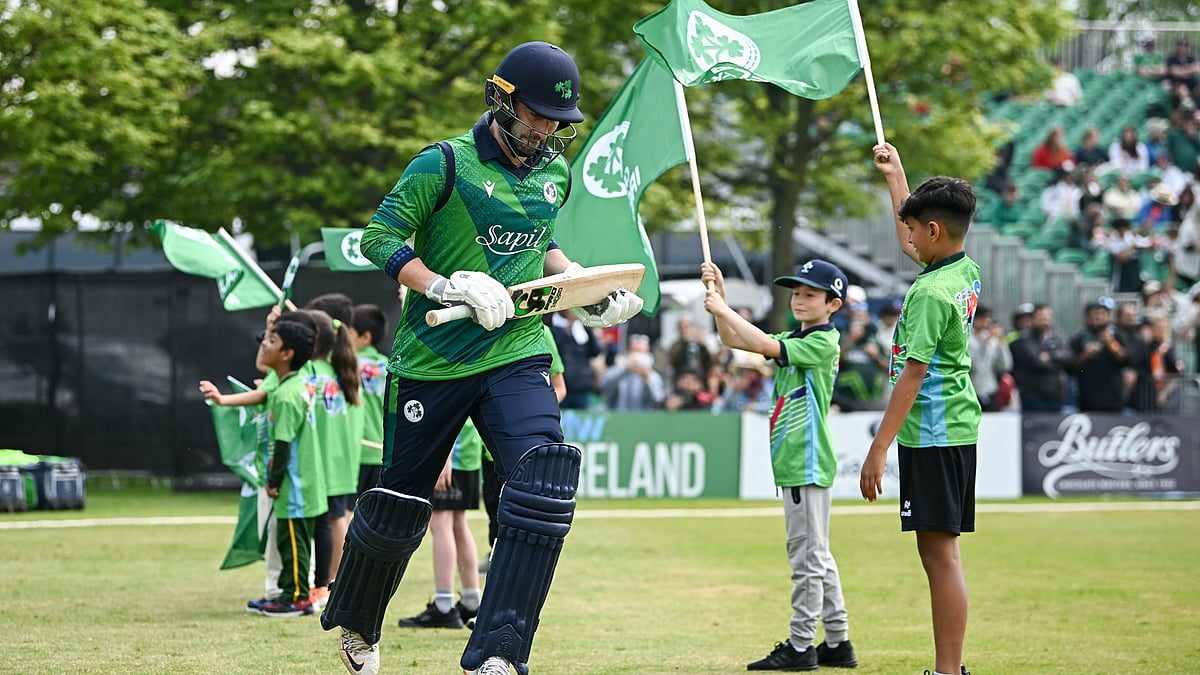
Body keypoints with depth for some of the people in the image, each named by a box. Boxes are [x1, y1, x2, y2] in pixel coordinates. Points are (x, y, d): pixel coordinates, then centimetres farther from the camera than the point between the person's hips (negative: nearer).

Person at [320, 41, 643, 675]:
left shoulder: (554, 173, 10)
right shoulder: (446, 164, -9)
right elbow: (379, 237, -12)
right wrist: (447, 289, -24)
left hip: (517, 355, 4)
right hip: (432, 359, -4)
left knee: (544, 489, -20)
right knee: (400, 502, 8)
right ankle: (354, 624, 37)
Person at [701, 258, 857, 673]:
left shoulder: (824, 342, -12)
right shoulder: (797, 339, 15)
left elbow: (765, 346, -23)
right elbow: (734, 340, 15)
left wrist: (724, 310, -18)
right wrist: (719, 296, 2)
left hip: (808, 463, -10)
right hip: (794, 465, 10)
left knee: (808, 556, -5)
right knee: (815, 556, 13)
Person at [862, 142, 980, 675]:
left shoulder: (930, 294, -17)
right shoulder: (966, 271, 9)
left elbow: (912, 376, -21)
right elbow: (912, 249, 31)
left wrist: (879, 448, -21)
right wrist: (895, 176, 41)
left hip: (932, 434, -10)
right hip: (957, 427, 10)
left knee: (940, 553, -10)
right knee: (940, 552, 12)